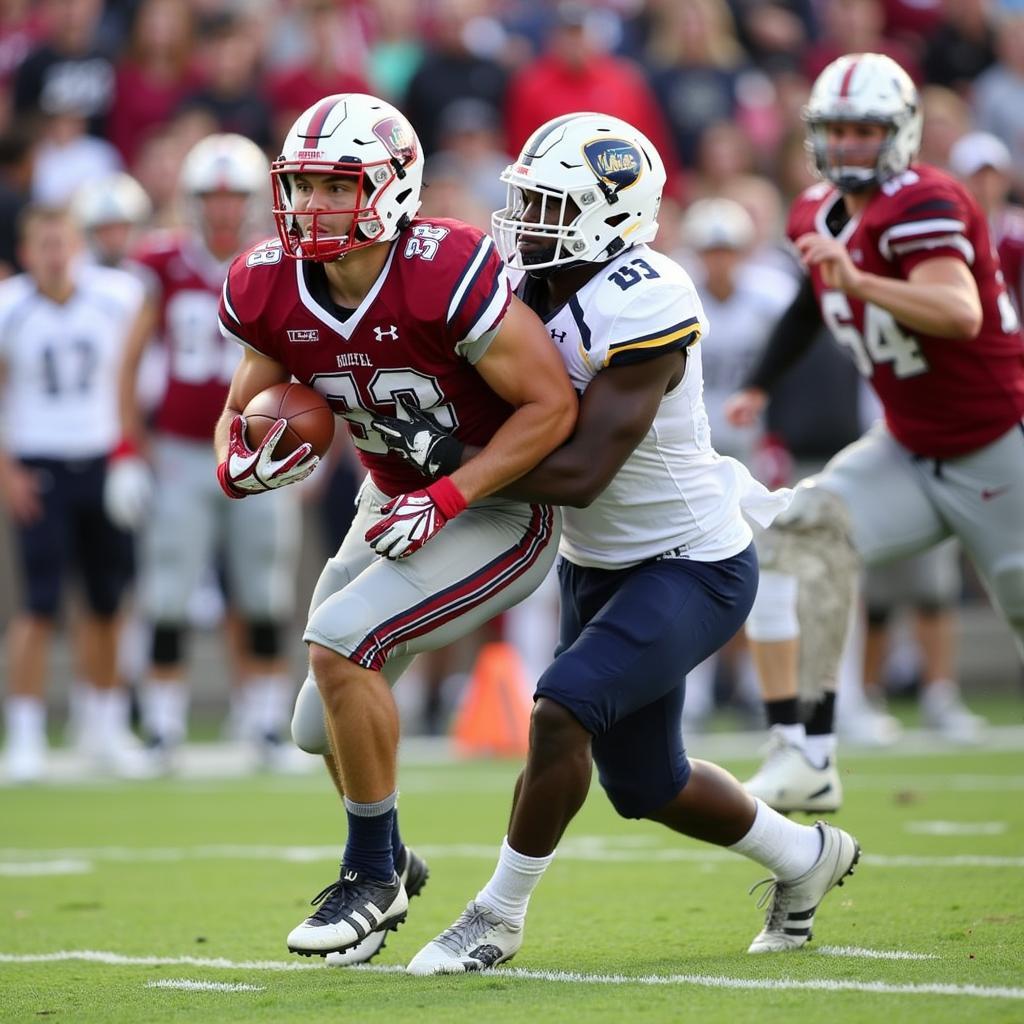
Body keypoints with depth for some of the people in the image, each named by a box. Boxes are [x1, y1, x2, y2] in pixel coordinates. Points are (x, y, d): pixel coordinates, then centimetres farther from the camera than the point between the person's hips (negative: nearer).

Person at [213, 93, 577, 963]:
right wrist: (243, 463, -21)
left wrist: (446, 500, -27)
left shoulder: (447, 277, -29)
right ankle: (386, 862, 42)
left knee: (341, 641, -23)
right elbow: (241, 416, 4)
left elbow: (553, 404, -23)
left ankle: (374, 874, -5)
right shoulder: (269, 291, -10)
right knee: (325, 728, 12)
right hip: (397, 504, 7)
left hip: (498, 508, -7)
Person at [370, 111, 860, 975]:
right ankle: (805, 856, 40)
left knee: (562, 709, -24)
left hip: (693, 569, -9)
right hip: (600, 567, 9)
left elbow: (579, 473, -29)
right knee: (645, 784, 16)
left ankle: (499, 916, -8)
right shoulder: (535, 283, -4)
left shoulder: (642, 308, -27)